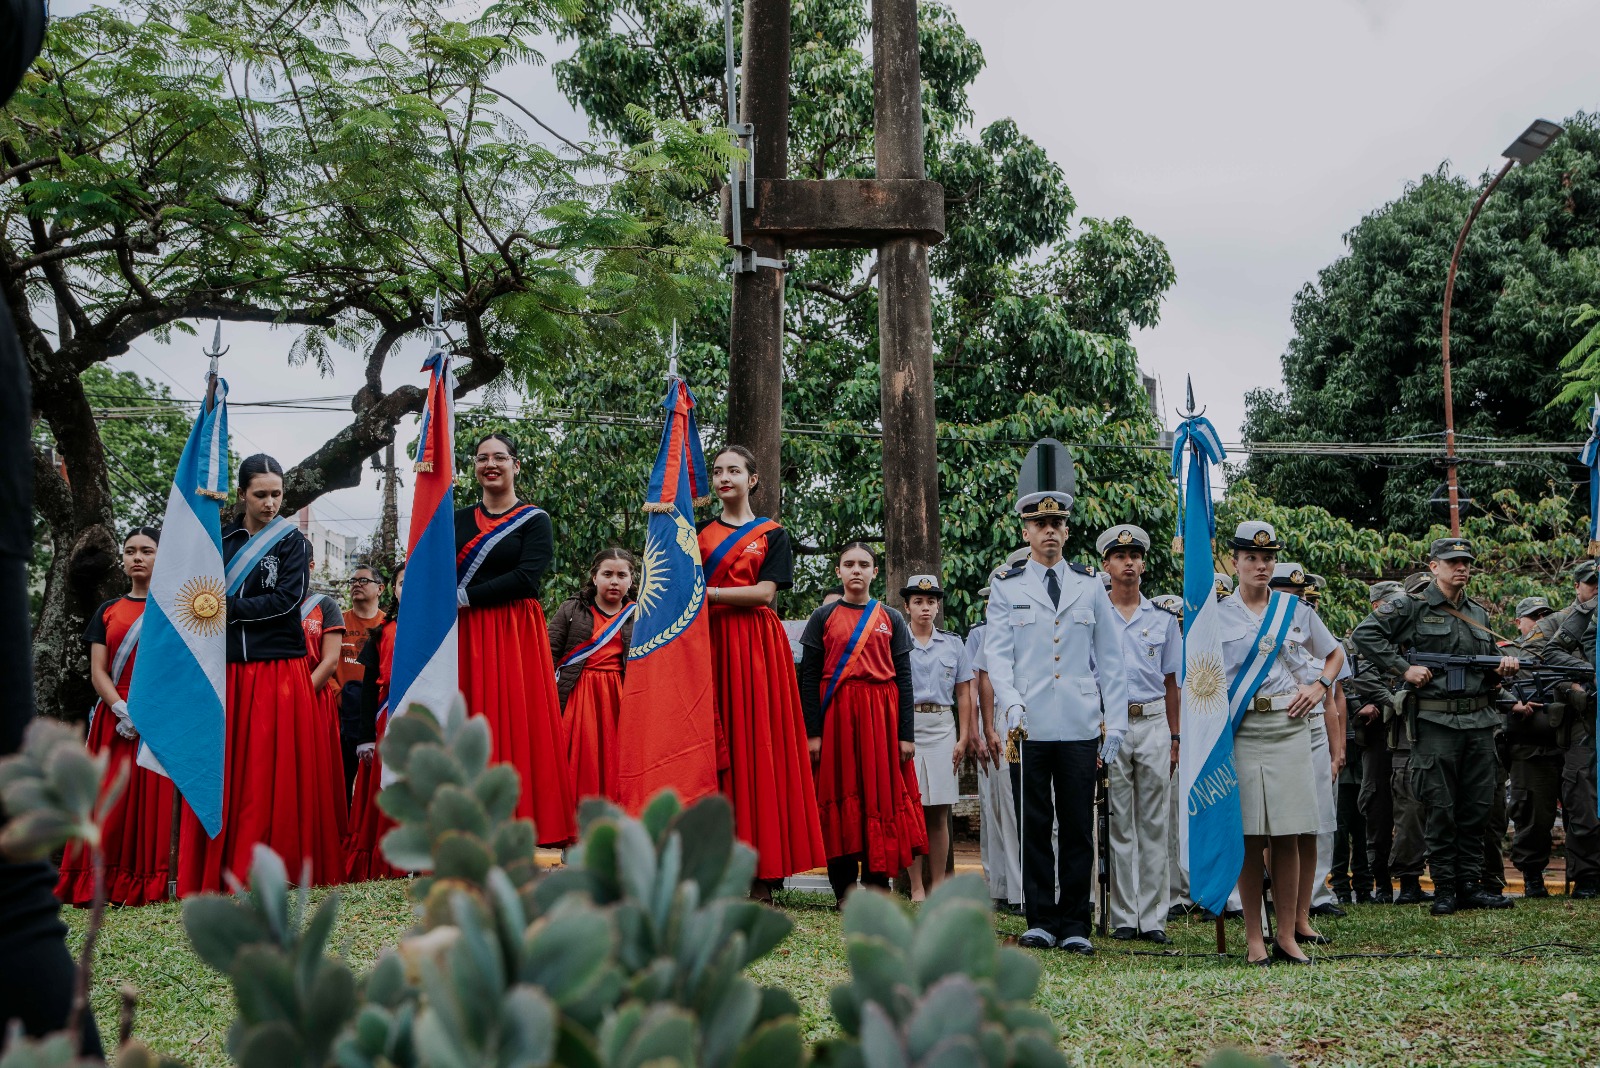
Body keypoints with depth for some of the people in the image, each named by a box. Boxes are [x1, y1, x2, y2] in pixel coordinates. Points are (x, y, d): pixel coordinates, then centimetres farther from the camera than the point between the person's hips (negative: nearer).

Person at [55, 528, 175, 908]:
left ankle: (149, 884, -6)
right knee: (109, 800, -3)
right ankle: (100, 885, -1)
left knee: (155, 797, -8)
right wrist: (122, 709, -11)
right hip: (115, 718, 3)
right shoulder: (107, 611, 15)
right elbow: (98, 672, 7)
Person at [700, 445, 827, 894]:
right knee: (712, 747, -6)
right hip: (707, 643, 2)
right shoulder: (698, 532, 17)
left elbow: (765, 591, -4)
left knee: (756, 743, -7)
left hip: (755, 646, -2)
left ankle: (762, 871, -7)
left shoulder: (772, 534, 10)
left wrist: (709, 592, -10)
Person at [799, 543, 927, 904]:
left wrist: (906, 734, -1)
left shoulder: (891, 619, 11)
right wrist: (812, 732, -6)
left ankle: (877, 883, 5)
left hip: (881, 716, 1)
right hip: (836, 714, -1)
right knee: (840, 795, -1)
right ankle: (844, 887, 4)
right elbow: (809, 676, 3)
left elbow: (904, 679, 8)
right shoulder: (823, 617, 8)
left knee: (881, 795, -1)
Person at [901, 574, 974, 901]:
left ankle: (938, 884, 8)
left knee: (939, 812, 3)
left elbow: (963, 695, 12)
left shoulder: (953, 644, 12)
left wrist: (963, 738, 4)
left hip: (942, 728, 2)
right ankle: (916, 887, 2)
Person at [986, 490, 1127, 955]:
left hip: (1080, 727, 1)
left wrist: (1115, 723, 4)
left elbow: (1110, 660, 11)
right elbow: (997, 655, -1)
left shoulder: (1090, 586, 11)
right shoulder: (1006, 587, 7)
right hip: (1028, 726, -1)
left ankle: (1075, 925, 11)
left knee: (1078, 827, 3)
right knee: (1035, 826, 4)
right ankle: (1041, 921, 13)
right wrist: (1012, 706, -18)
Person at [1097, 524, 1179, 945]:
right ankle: (1123, 917, 8)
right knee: (1118, 825, 1)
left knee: (1154, 824, 3)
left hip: (1153, 724, 2)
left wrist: (1174, 737, 7)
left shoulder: (1164, 618, 10)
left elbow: (1170, 681, 12)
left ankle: (1152, 917, 8)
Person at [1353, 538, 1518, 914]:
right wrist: (1404, 668, -15)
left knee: (1477, 807, 7)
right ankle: (1444, 888, 6)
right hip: (1435, 723, -6)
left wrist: (1504, 666, 3)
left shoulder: (1478, 614, 17)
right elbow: (1365, 633, -10)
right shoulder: (1412, 607, -2)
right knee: (1441, 808, -2)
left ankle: (1470, 885, 15)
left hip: (1479, 721, 6)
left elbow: (1491, 658, 27)